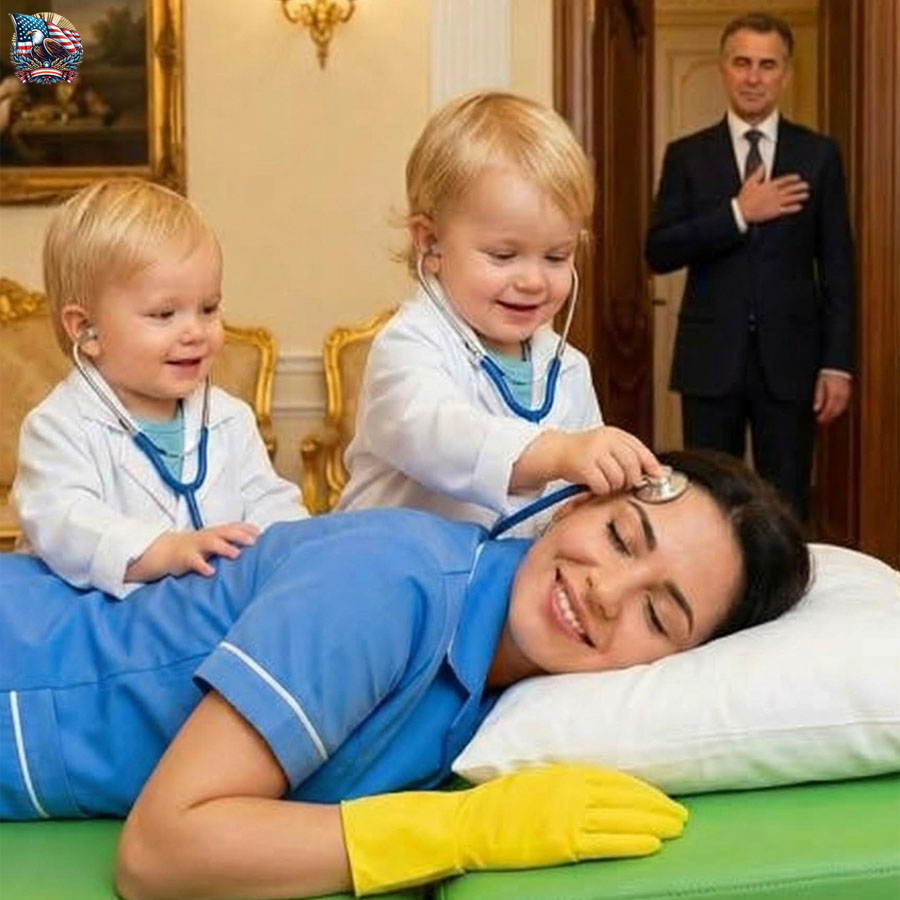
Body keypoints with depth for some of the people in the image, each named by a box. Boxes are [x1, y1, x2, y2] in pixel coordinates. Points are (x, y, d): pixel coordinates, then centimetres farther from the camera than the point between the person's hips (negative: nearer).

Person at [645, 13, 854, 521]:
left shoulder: (819, 155, 5)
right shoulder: (687, 155, 4)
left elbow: (837, 268, 3)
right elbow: (659, 253, -5)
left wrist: (838, 364, -4)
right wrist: (737, 212, -15)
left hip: (790, 358, 0)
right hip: (711, 358, 0)